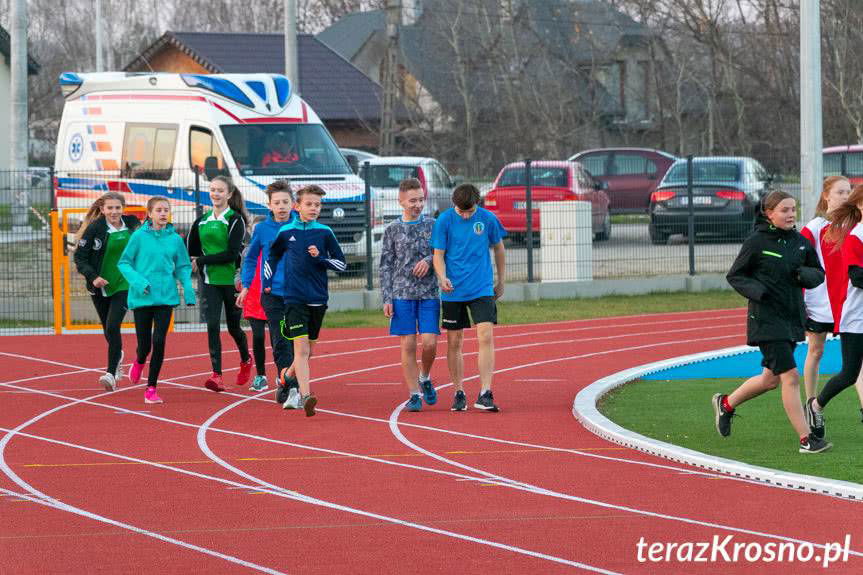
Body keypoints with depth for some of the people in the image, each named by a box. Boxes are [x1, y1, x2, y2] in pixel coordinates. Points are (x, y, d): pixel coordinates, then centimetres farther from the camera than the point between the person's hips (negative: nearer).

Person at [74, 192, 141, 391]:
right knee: (108, 330, 16)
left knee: (113, 327, -17)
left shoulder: (132, 225, -3)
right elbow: (79, 257, -8)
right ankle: (117, 356, 46)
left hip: (124, 285, -1)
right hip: (99, 287, 1)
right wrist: (93, 277, -22)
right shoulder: (94, 228, -10)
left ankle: (111, 373, -16)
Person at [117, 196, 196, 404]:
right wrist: (138, 281, -16)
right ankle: (139, 362, 42)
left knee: (159, 341, -8)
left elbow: (183, 267, 11)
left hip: (165, 297, 1)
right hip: (142, 298, -1)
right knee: (144, 343, 4)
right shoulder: (139, 236, -4)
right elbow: (124, 263, -1)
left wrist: (188, 290, -4)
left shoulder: (175, 239, 3)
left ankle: (151, 388, 4)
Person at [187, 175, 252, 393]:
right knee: (212, 325, -11)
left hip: (232, 281, -3)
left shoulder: (235, 220, -7)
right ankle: (216, 375, -15)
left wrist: (201, 261, -15)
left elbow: (232, 254, -16)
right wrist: (201, 267, 0)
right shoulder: (202, 222, 9)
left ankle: (246, 360, 40)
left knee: (233, 326, 11)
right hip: (210, 282, 3)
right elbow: (192, 251, 18)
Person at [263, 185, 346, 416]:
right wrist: (267, 281, 11)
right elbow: (272, 256, 20)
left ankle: (289, 375, 41)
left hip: (318, 299, 2)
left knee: (308, 349, 14)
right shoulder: (286, 232, 2)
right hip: (294, 298, -2)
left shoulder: (325, 232, 2)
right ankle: (305, 396, -22)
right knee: (301, 347, -15)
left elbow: (341, 264, 6)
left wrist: (320, 258, -11)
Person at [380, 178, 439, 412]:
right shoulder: (393, 230, 5)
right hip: (402, 294, 0)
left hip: (429, 293, 1)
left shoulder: (433, 225, 7)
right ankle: (414, 394, 3)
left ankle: (424, 377, 23)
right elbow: (386, 266, 6)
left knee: (429, 342, -7)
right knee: (408, 345, -3)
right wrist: (386, 298, -1)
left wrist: (429, 260, -11)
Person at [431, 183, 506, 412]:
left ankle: (485, 394, -15)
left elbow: (498, 249, 12)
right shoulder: (444, 221, -6)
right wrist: (442, 278, -22)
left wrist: (501, 281, 17)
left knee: (486, 337, -13)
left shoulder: (488, 219, -2)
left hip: (482, 289, 0)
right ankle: (459, 393, 18)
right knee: (454, 342, 5)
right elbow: (438, 254, -3)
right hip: (453, 291, 0)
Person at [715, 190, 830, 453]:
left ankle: (726, 403, 40)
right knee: (790, 377, -12)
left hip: (793, 318, 7)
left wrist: (806, 275, -9)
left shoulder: (800, 242, 6)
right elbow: (734, 276, -3)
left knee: (771, 378, 17)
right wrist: (756, 290, -20)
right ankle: (806, 439, -9)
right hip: (767, 319, -7)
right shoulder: (756, 242, -9)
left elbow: (818, 274, 14)